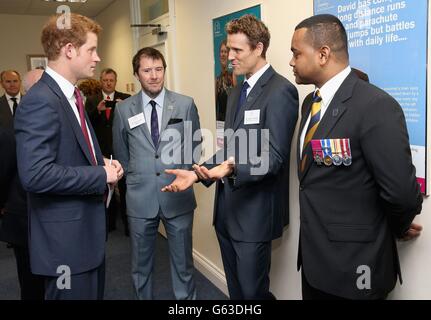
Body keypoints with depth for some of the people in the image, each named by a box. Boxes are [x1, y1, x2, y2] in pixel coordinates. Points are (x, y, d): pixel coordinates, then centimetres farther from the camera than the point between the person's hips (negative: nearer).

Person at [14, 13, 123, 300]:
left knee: (94, 294, 23)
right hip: (66, 240, -10)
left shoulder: (71, 95, 12)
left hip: (87, 232, 10)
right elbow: (36, 174, -29)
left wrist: (103, 164, 1)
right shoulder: (40, 102, -21)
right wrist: (101, 175, -21)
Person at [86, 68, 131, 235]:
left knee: (124, 186, 2)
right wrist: (98, 110, -19)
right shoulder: (92, 101, 7)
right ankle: (110, 221, 27)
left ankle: (128, 222, 14)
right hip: (102, 151, 2)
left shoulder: (126, 99, 3)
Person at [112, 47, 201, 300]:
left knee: (183, 263, 11)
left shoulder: (186, 104, -1)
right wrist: (136, 177, 11)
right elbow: (121, 153, 12)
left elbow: (195, 145, 8)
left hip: (178, 196, -1)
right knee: (141, 265, 15)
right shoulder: (124, 110, 1)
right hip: (140, 198, 1)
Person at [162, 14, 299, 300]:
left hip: (255, 211, -8)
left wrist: (233, 169, -36)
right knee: (235, 289, 19)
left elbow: (274, 157, -20)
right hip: (228, 207, 8)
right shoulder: (237, 92, 14)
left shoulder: (280, 91, -13)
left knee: (253, 292, 3)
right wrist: (197, 173, 4)